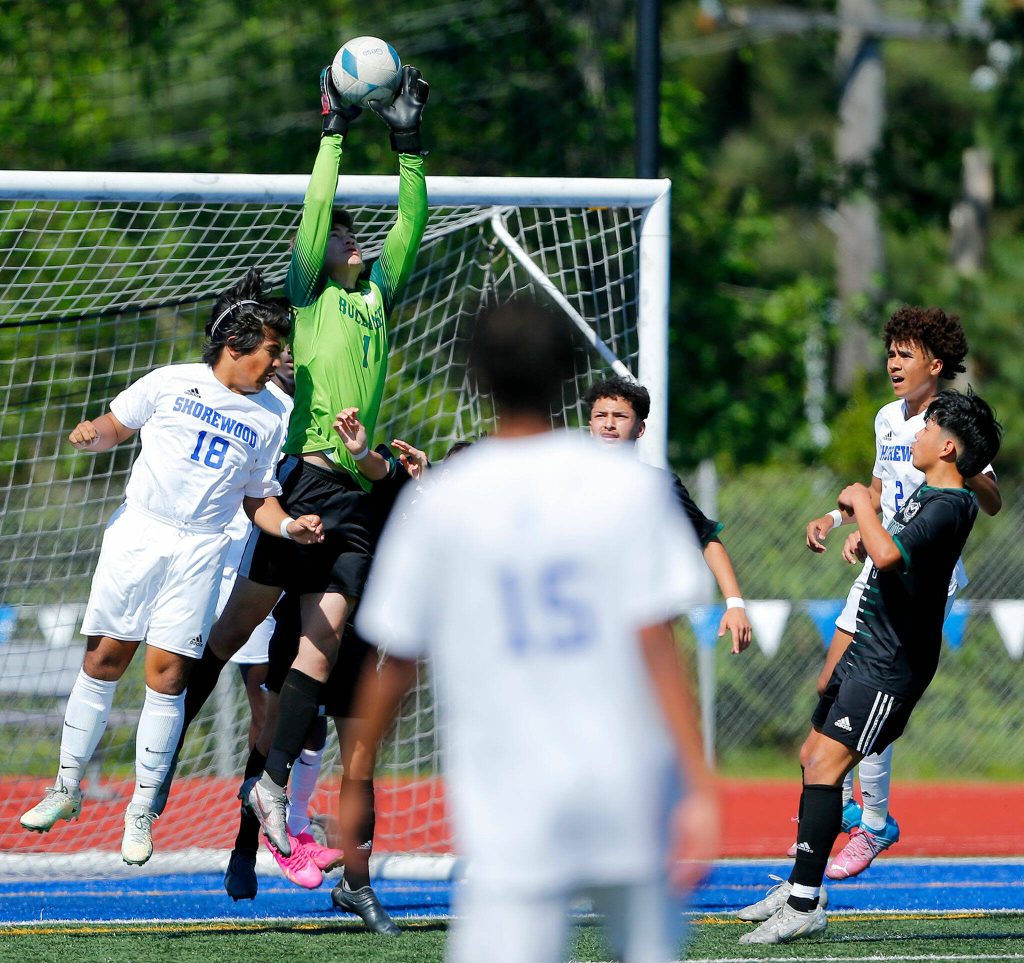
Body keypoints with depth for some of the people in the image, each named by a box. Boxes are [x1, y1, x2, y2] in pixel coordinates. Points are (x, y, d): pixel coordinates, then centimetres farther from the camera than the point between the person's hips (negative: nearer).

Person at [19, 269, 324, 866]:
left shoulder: (270, 418, 8)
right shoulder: (172, 384, 3)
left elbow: (259, 500, 13)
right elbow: (116, 428, 12)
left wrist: (289, 525, -6)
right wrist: (92, 435, -11)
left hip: (199, 551, 1)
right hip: (136, 533, -1)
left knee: (168, 673, -5)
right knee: (103, 660, 0)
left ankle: (143, 810, 4)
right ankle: (68, 789, 13)